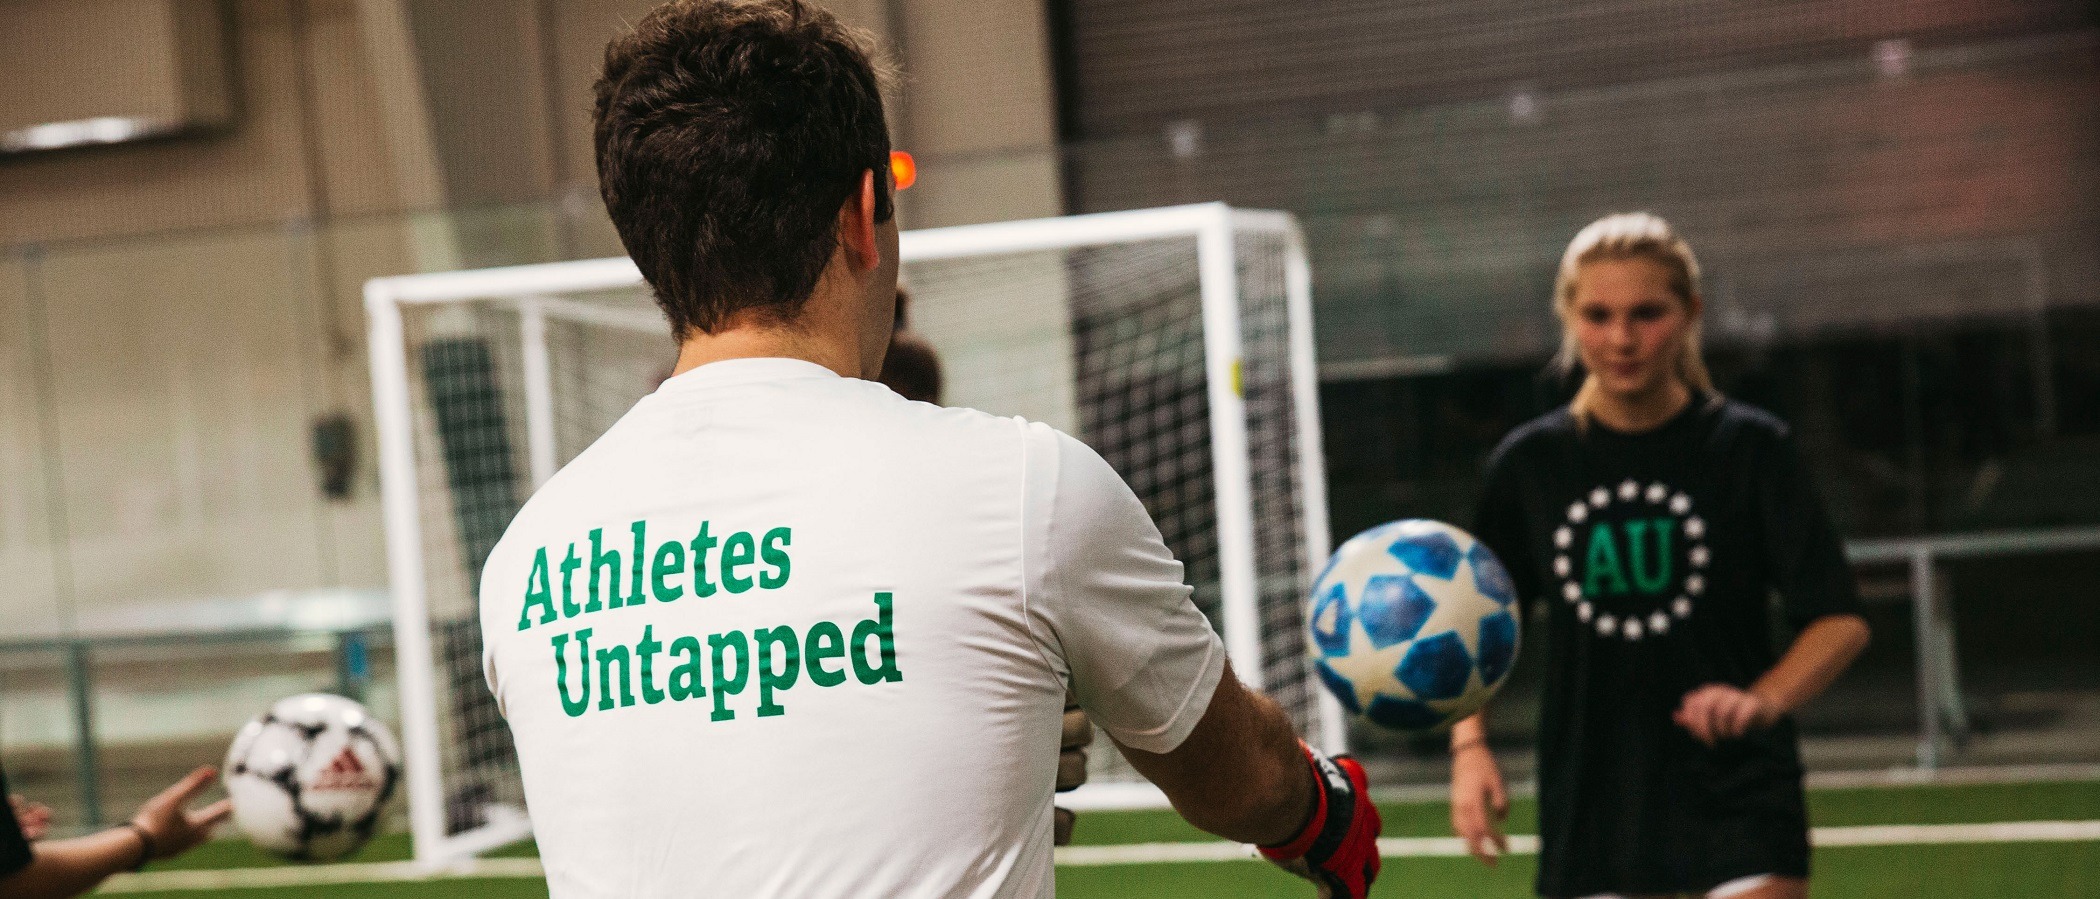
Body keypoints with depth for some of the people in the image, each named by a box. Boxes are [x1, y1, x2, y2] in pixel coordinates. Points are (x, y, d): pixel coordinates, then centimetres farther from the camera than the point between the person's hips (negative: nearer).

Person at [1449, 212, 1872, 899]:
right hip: (1591, 808, 2)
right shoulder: (1529, 464, 2)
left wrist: (1764, 699, -26)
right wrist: (1470, 746, -4)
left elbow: (1840, 620, -7)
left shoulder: (1750, 447, -5)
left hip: (1738, 798, -2)